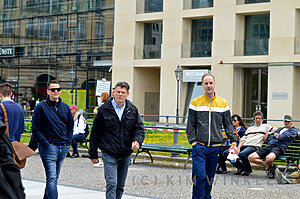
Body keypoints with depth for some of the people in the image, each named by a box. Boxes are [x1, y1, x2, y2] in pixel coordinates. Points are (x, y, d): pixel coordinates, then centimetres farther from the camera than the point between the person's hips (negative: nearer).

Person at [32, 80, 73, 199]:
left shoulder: (65, 107, 12)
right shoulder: (41, 107, -4)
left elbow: (70, 127, 19)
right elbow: (35, 129, -5)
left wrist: (68, 143, 7)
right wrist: (45, 143, -12)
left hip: (63, 148, 6)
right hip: (48, 147, -5)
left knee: (55, 178, 12)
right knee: (51, 178, -13)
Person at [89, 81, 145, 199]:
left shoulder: (133, 110, 4)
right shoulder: (104, 109, -3)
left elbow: (139, 128, 5)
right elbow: (95, 132, 1)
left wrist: (137, 141, -19)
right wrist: (93, 154, 2)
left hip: (126, 154, 4)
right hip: (109, 154, -4)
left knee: (120, 186, 13)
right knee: (111, 184, -14)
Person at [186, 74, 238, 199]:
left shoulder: (223, 103, 9)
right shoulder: (196, 103, 5)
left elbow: (228, 125, 12)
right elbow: (191, 125, 5)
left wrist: (233, 141, 1)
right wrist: (193, 141, -6)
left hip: (215, 146, 2)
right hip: (199, 146, -2)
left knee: (210, 177, 8)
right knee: (199, 176, -14)